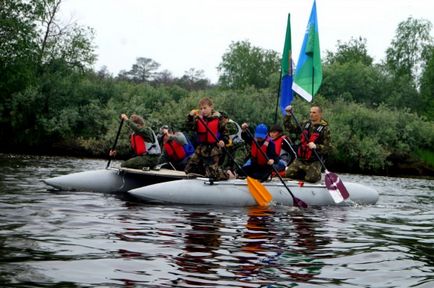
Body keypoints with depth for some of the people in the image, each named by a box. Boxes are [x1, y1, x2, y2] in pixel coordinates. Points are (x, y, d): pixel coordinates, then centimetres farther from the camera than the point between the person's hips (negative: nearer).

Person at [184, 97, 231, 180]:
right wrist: (190, 116, -18)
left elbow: (224, 132, 0)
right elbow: (190, 127, -6)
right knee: (189, 169, 5)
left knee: (212, 174, -15)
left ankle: (227, 174, 12)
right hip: (201, 147, 5)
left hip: (214, 148, -5)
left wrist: (223, 141, -18)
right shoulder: (198, 119, 6)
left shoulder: (218, 119, -4)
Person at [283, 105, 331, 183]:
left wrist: (316, 146, -28)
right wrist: (288, 115, 0)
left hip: (314, 162, -5)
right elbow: (289, 127, 14)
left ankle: (317, 174, 14)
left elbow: (327, 147, -11)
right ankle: (306, 173, 20)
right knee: (289, 173, -6)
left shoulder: (324, 129, -7)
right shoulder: (305, 124, 8)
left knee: (311, 178, -22)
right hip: (300, 159, 5)